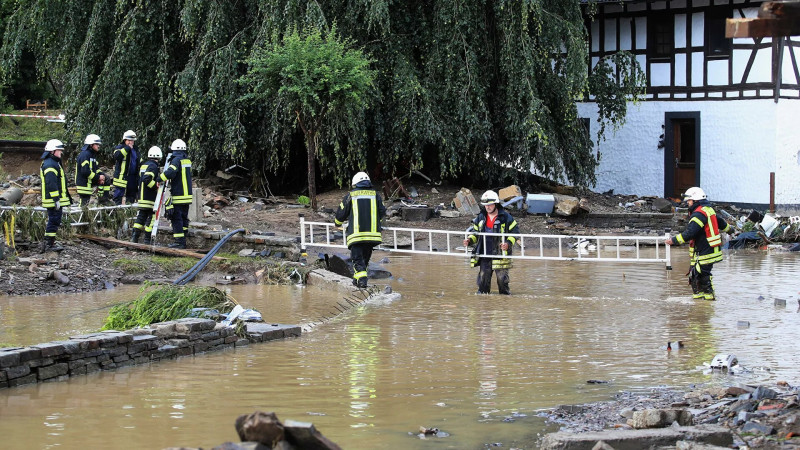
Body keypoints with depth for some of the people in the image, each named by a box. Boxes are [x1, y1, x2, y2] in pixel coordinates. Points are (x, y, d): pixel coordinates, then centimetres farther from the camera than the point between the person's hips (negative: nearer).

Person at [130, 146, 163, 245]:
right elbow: (147, 179, -25)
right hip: (150, 199, -9)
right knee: (151, 218, -3)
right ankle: (147, 239, -3)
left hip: (141, 197, 9)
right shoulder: (153, 166, -13)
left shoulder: (143, 165, 15)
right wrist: (156, 186, -18)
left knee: (141, 216, 12)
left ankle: (134, 236, 8)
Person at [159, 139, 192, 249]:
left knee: (176, 218, -5)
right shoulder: (187, 160, 11)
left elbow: (170, 172, -28)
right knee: (184, 218, 12)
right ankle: (183, 241, 14)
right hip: (187, 194, 8)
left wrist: (159, 178, -19)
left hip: (178, 195, -8)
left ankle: (179, 241, -8)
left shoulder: (176, 160, -13)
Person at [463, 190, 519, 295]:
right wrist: (469, 240, 1)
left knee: (502, 278, -3)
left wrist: (508, 243, -16)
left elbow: (515, 231, 0)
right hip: (485, 255, 4)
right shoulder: (481, 217, 10)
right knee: (483, 277, 4)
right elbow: (475, 232, 21)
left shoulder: (505, 217, -3)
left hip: (500, 254, -4)